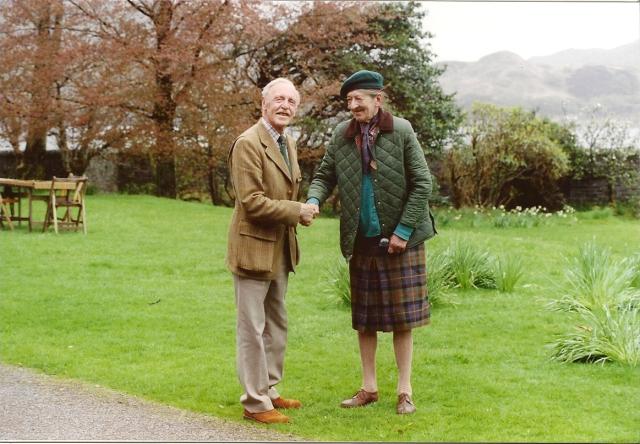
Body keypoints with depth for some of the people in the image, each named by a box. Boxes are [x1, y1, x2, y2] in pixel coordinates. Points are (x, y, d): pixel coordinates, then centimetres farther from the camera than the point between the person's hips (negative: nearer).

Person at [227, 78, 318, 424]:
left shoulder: (288, 143, 12)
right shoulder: (248, 143, -16)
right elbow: (251, 201, -22)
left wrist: (302, 208, 7)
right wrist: (296, 212, -17)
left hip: (281, 249, 9)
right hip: (254, 248, -9)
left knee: (276, 326, 17)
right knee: (252, 328, -1)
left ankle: (269, 390, 30)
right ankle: (255, 402, 9)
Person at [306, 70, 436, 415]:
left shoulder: (401, 131, -8)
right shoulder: (342, 135, 2)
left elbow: (422, 184, -7)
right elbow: (324, 176, 8)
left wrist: (403, 230, -12)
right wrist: (313, 201, -15)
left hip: (399, 239, -3)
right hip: (361, 241, 4)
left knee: (402, 317, 3)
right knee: (364, 318, 10)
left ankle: (404, 391, 14)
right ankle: (369, 388, 22)